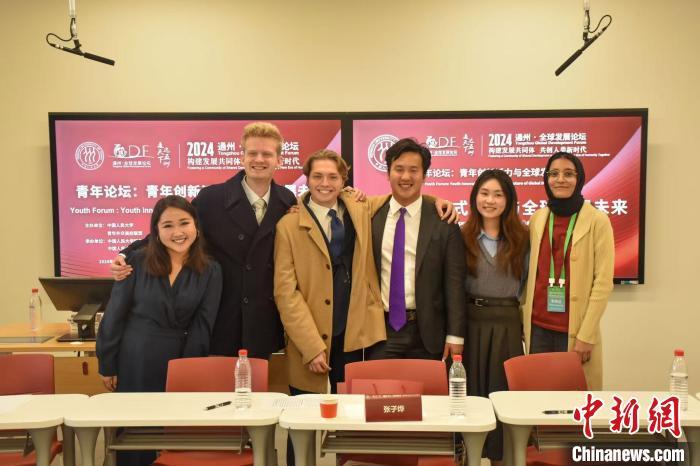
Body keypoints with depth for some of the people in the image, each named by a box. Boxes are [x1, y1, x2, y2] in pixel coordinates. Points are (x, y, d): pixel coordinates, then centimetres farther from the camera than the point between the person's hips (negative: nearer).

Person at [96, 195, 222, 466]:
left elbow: (202, 326, -2)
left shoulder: (210, 271, -3)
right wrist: (107, 365, 0)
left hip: (178, 362, 1)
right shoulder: (138, 262, -6)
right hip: (133, 360, 0)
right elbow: (114, 316, -2)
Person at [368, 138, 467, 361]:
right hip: (381, 328, 1)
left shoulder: (443, 221, -4)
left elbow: (454, 282, -4)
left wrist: (455, 336, -6)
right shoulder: (371, 216, 2)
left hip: (426, 331, -1)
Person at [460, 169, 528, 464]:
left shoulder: (521, 238, 5)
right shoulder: (462, 236, 1)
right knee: (470, 391, 7)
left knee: (503, 392, 7)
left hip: (507, 324, 1)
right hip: (470, 322, -1)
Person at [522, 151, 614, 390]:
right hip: (538, 328, 3)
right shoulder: (537, 218, 7)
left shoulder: (597, 221, -4)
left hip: (576, 330, -3)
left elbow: (603, 283, -7)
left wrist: (586, 336, -11)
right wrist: (523, 320, 7)